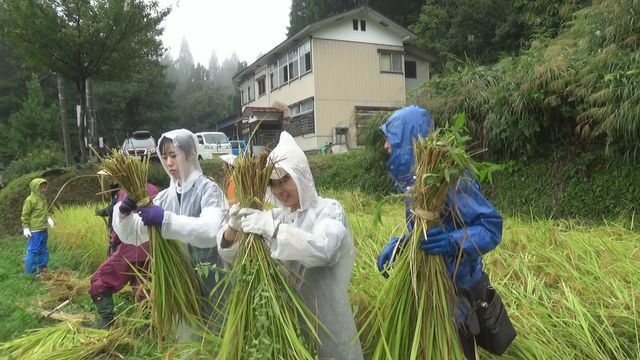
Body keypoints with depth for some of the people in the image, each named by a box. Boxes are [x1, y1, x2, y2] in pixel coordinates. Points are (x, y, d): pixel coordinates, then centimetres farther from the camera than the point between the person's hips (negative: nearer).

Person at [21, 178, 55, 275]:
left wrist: (49, 218, 4)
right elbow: (25, 215, -10)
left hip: (43, 230, 8)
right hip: (35, 231, -8)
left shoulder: (43, 198, 11)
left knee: (43, 250, 16)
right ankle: (30, 273, 5)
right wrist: (25, 228, -12)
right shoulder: (30, 200, -13)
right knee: (33, 251, -3)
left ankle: (42, 268, 28)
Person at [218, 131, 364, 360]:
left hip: (325, 320, -4)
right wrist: (233, 228, -21)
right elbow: (231, 256, -1)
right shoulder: (276, 216, 5)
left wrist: (273, 228, -35)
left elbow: (322, 249, -29)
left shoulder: (329, 210, -8)